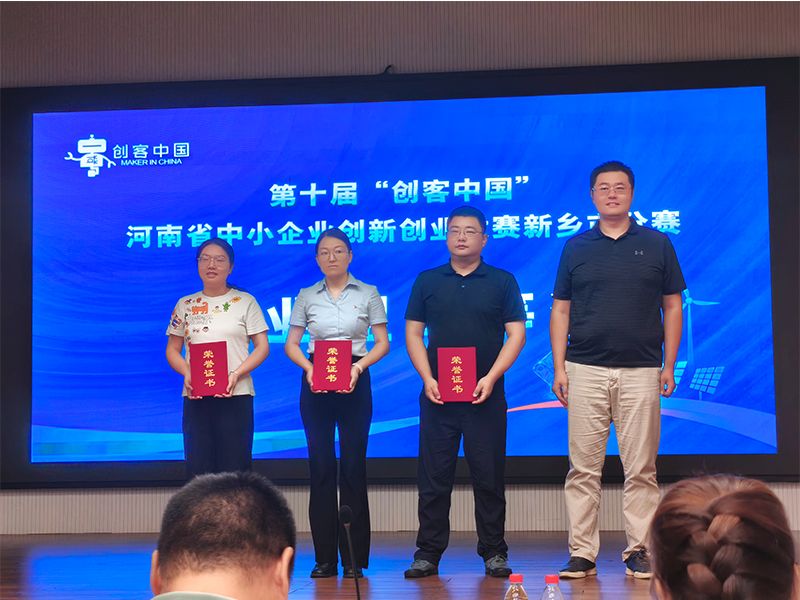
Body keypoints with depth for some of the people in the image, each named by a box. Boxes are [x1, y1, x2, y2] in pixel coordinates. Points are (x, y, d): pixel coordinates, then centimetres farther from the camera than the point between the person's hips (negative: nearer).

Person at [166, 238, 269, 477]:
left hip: (235, 395, -2)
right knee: (198, 469, 2)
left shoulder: (245, 302, 4)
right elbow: (172, 350, 13)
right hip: (195, 396, 2)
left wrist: (236, 374, -14)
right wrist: (186, 373, -7)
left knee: (235, 470, -2)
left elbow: (262, 347, 1)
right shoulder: (185, 304, 12)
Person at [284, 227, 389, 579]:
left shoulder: (368, 294, 5)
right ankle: (324, 557, 6)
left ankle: (354, 558, 3)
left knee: (353, 465, -2)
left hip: (355, 382, -1)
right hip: (315, 382, 1)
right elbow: (291, 344, 8)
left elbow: (382, 342, 2)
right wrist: (308, 367, -12)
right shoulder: (306, 297, 9)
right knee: (321, 465, 1)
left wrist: (358, 366, -15)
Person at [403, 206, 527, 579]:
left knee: (489, 477, 1)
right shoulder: (427, 281, 11)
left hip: (485, 395, -1)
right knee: (433, 477, 2)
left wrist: (491, 377, -10)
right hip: (437, 394, 1)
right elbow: (413, 333, 9)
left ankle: (494, 552, 10)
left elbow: (516, 334, 2)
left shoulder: (502, 282, 6)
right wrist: (428, 379, -5)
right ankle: (428, 554, 7)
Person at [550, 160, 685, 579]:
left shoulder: (656, 244, 8)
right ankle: (582, 553, 5)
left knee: (641, 468, 1)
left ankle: (639, 552, 8)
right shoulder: (575, 248, 10)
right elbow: (560, 310, 10)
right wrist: (559, 367, 1)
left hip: (640, 372, -1)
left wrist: (669, 365, 2)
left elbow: (672, 306, 9)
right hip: (585, 371, 1)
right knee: (583, 468, 1)